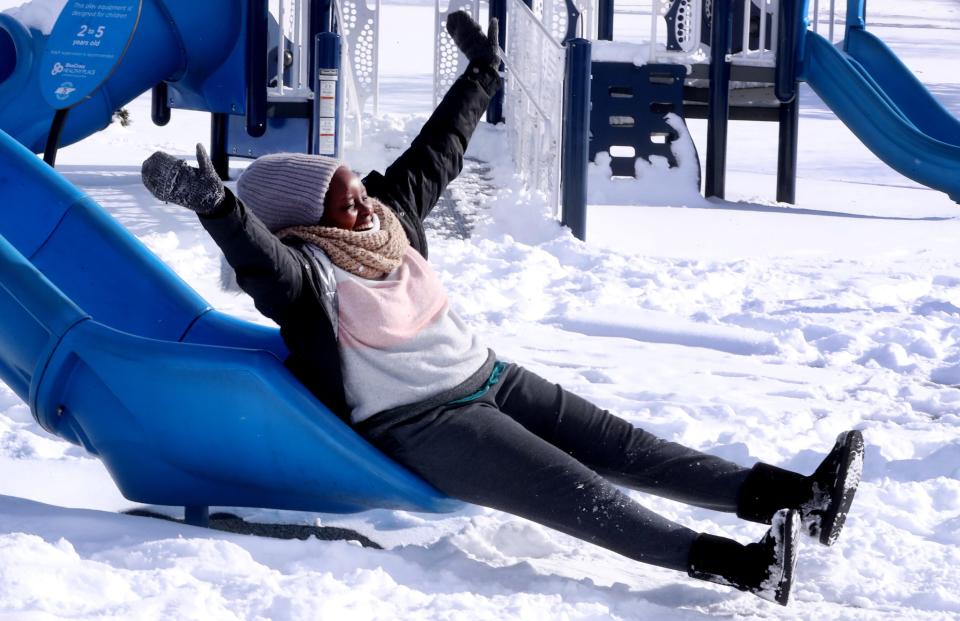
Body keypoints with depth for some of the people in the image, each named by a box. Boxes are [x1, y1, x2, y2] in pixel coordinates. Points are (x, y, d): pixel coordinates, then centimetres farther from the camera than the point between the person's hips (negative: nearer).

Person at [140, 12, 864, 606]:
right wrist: (216, 204, -58)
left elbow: (436, 153, 19)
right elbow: (260, 258, -38)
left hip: (488, 378, 8)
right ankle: (730, 562, -36)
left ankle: (795, 495, -12)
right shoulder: (304, 272, -17)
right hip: (418, 426, -8)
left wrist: (482, 74, 26)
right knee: (571, 491, -22)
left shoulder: (391, 212, 6)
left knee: (618, 446, -2)